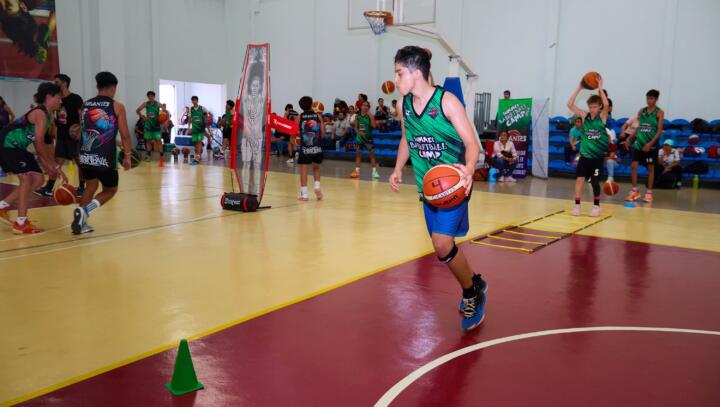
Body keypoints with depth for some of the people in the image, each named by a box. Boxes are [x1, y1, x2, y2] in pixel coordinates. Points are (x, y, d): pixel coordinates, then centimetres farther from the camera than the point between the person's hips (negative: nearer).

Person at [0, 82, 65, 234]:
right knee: (27, 178, -15)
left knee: (38, 179, 6)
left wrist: (48, 166, 10)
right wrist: (54, 166, -19)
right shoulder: (40, 113, -19)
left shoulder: (48, 115, 11)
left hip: (18, 147, 10)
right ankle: (20, 223, -10)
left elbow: (39, 144, 14)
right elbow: (39, 144, -25)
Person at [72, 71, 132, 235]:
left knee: (91, 186, 26)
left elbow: (82, 130, 20)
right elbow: (125, 135, -6)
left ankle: (81, 222, 17)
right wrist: (127, 156, 3)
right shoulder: (117, 106, -3)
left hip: (86, 156, 5)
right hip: (105, 158, -5)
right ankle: (83, 211, -9)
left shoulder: (85, 105, 11)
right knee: (110, 190, 15)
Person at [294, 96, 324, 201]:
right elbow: (323, 134, 1)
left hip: (304, 148, -1)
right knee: (316, 168, 22)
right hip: (317, 148, 1)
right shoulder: (318, 116, 2)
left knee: (303, 169, 3)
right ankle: (317, 186, 5)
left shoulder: (299, 117, 0)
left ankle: (304, 193, 0)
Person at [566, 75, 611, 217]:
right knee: (579, 178, -5)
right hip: (584, 154, 2)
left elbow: (607, 105, -27)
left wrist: (600, 87, -23)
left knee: (595, 181, 4)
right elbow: (570, 105, -7)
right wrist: (579, 88, -12)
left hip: (597, 155, -2)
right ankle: (577, 205, 5)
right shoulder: (585, 116, 1)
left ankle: (596, 206, 18)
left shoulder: (602, 116, -6)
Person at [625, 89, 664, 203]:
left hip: (651, 145, -4)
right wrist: (630, 138, 3)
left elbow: (659, 130, -10)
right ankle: (635, 191, 7)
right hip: (639, 143, 4)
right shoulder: (641, 111, 8)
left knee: (650, 168, 4)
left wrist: (650, 143, -20)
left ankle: (649, 192, 12)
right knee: (633, 166, -3)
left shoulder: (659, 112, -5)